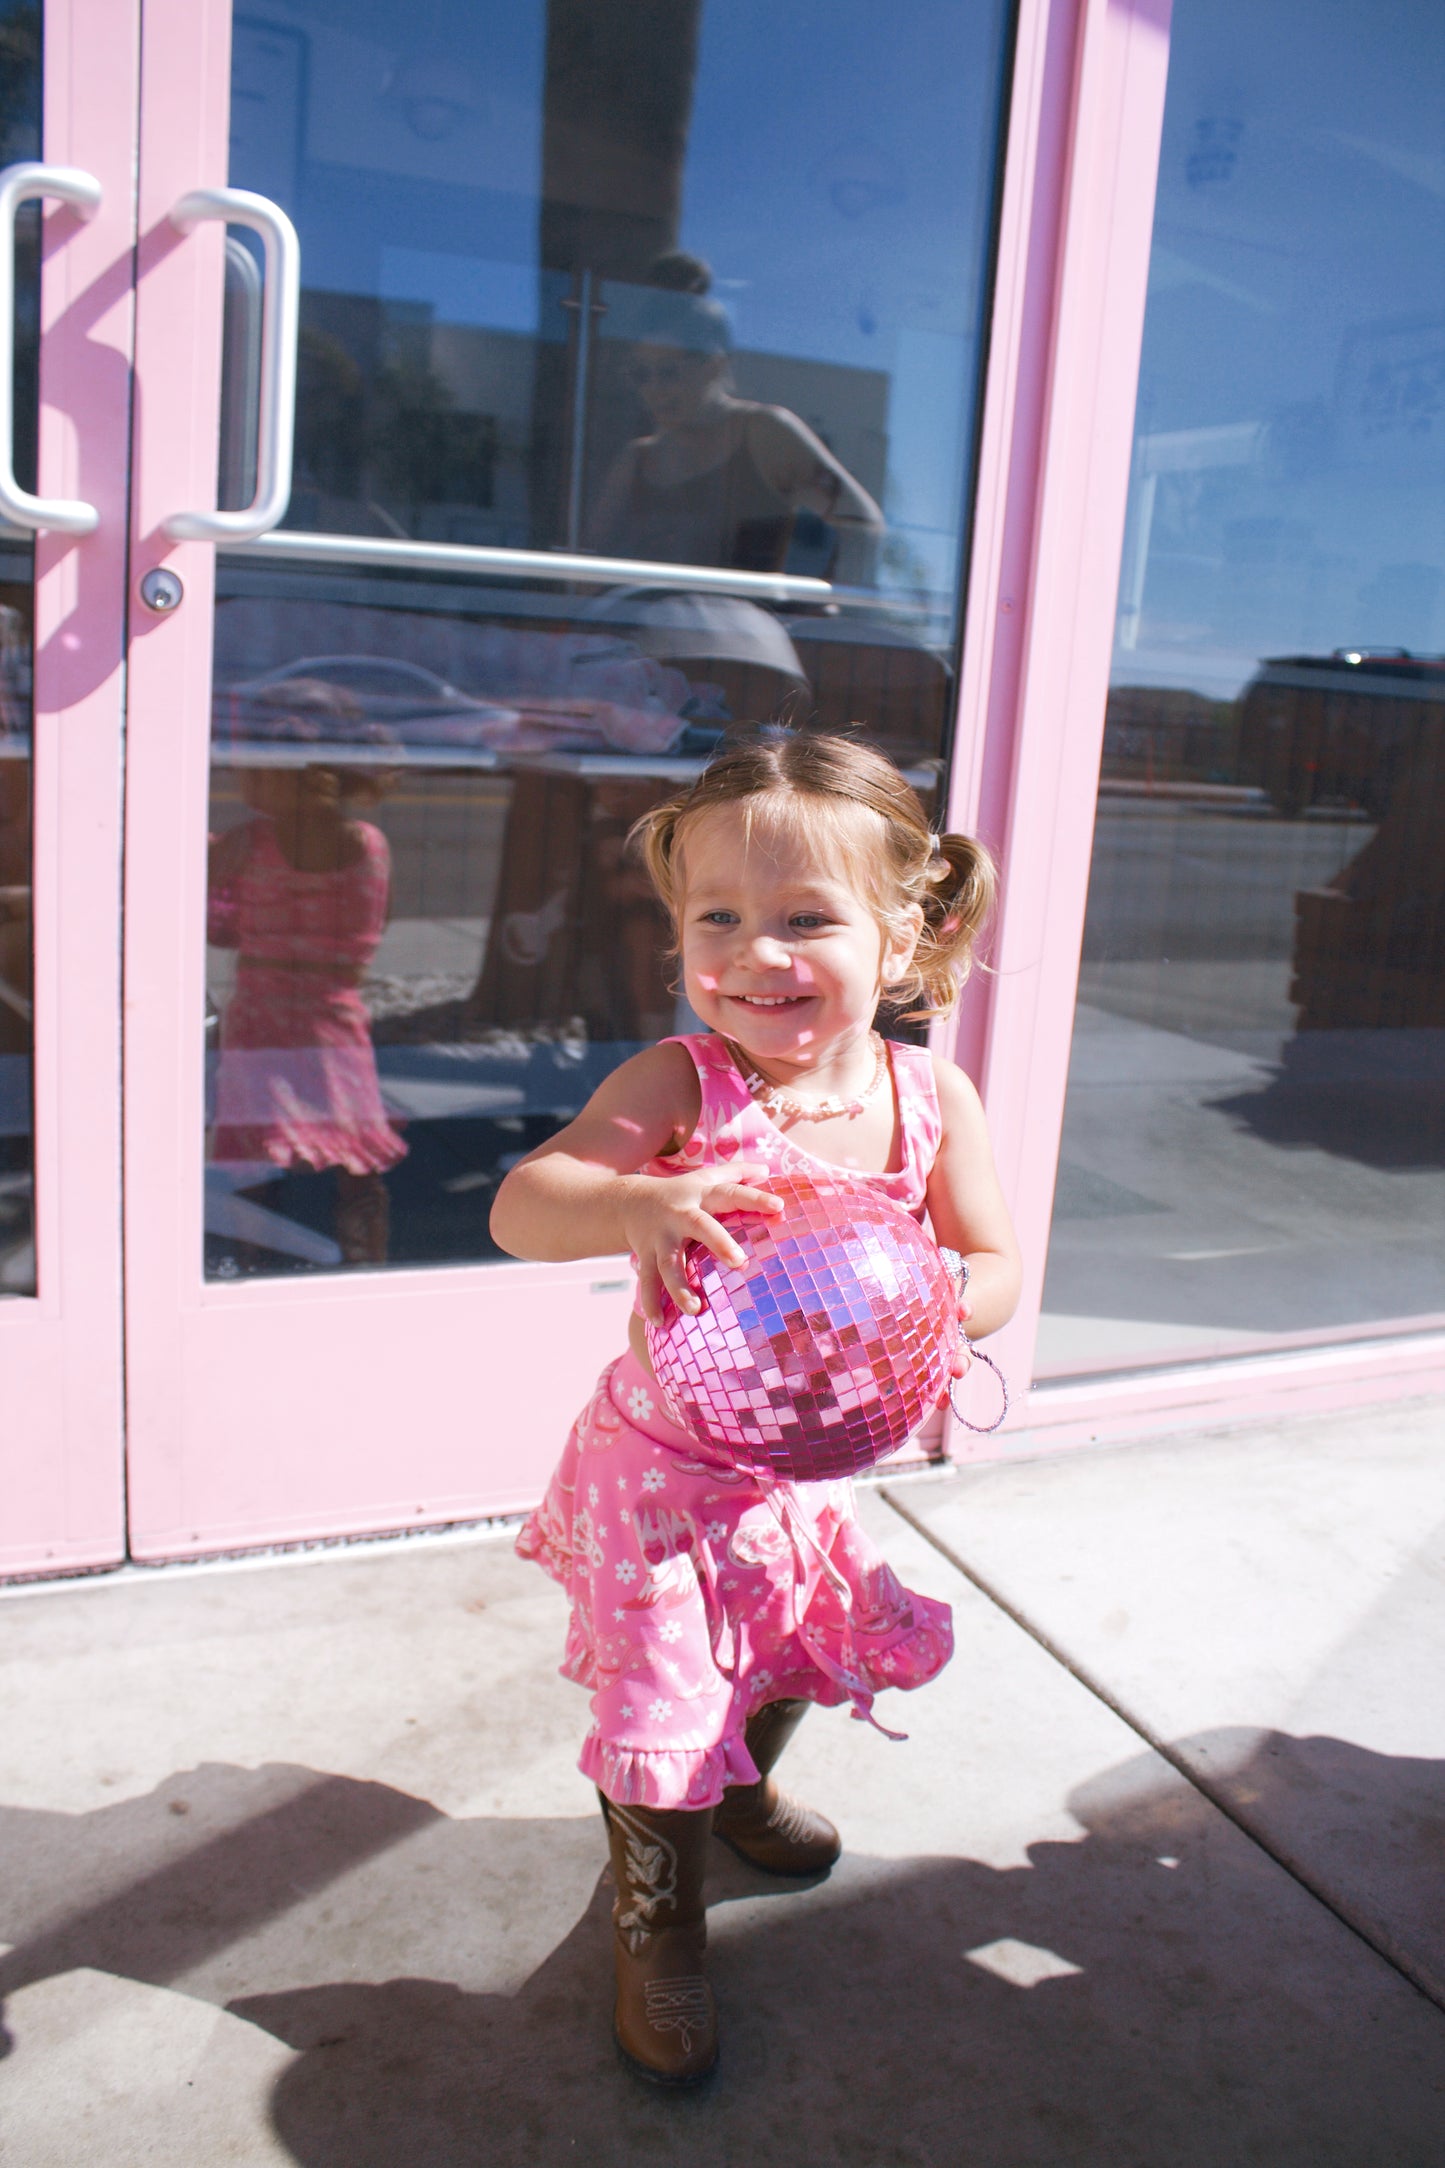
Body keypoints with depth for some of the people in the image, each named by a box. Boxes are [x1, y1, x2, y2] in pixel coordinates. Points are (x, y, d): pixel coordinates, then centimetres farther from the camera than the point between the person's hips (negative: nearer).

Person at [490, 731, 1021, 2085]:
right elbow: (518, 1209, -28)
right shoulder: (678, 1084, -23)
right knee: (661, 1698, 2)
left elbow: (993, 1266, -6)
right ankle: (655, 1922, 34)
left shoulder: (929, 1098, -13)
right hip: (665, 1465, -4)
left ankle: (743, 1787, 62)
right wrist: (632, 1206, -49)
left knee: (799, 1650, 27)